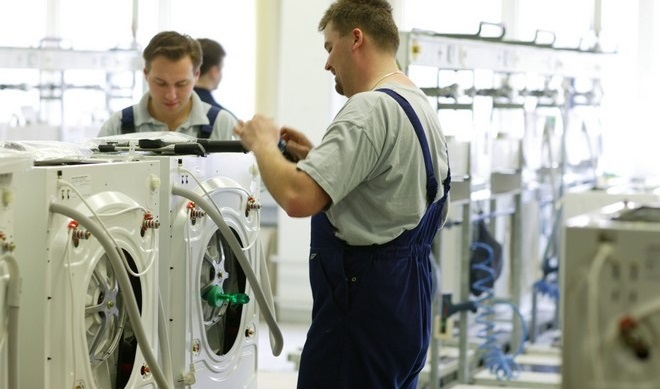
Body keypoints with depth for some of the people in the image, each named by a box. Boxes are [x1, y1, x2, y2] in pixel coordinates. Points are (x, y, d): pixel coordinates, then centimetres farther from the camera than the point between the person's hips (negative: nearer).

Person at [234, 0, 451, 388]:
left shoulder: (371, 109, -18)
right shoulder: (422, 106, 14)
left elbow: (298, 197, -28)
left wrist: (263, 144, -10)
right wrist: (319, 156, 17)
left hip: (362, 300, -10)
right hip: (406, 295, 10)